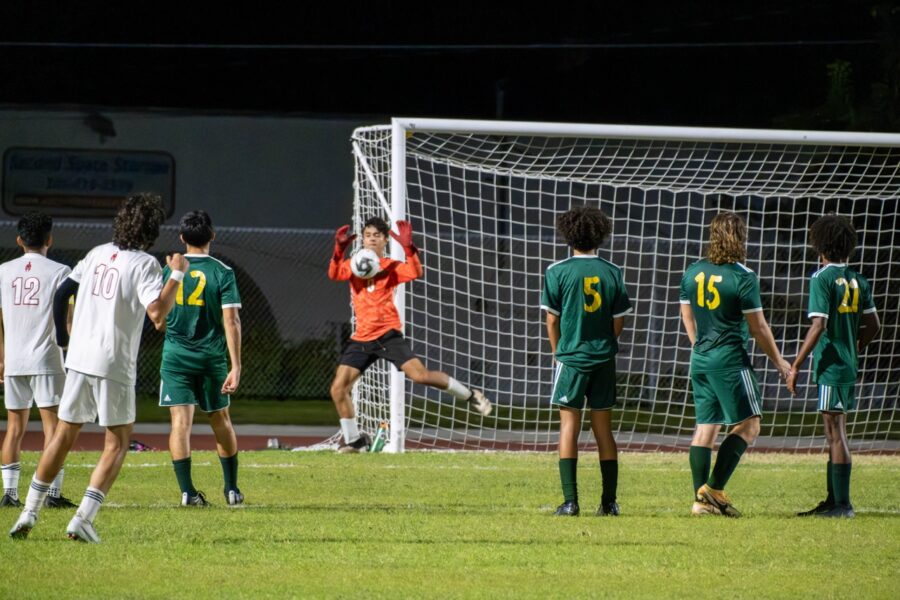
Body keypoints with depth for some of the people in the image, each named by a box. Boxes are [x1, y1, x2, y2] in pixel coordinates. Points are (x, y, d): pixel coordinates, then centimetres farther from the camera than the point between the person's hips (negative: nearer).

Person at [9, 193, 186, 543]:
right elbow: (158, 315, -22)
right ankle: (82, 520, -6)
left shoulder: (98, 254, 8)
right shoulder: (144, 264, -10)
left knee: (63, 436, 15)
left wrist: (61, 339, 25)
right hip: (115, 366, -5)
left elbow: (61, 293, 14)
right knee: (117, 444, 5)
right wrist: (177, 275, -11)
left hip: (79, 359, 5)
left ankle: (29, 513, 13)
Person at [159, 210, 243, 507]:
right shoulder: (222, 273, -5)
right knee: (220, 420, 15)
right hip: (212, 357, 0)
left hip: (175, 355, 0)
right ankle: (232, 488, 22)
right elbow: (231, 320, -11)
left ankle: (187, 490, -14)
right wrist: (236, 367, -12)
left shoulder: (169, 271, 1)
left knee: (181, 421, -4)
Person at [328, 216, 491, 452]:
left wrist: (407, 246, -28)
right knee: (338, 389, -5)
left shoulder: (390, 267, 3)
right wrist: (339, 249, -27)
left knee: (420, 374, -19)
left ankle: (470, 395, 1)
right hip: (361, 338, 3)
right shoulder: (354, 264, 10)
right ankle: (354, 439, 13)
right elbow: (334, 274, -11)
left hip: (388, 334, -3)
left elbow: (416, 272, -16)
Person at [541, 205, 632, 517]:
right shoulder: (612, 273, 0)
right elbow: (619, 322, 4)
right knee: (603, 429, 9)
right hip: (604, 360, 3)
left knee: (569, 426, 0)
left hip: (571, 357, -3)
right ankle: (609, 502, 11)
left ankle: (570, 501, -7)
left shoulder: (558, 272, -7)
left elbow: (552, 319, -4)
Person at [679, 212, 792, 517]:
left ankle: (701, 499, 7)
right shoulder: (743, 277, -12)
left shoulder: (692, 273, 7)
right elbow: (758, 327, -8)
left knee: (706, 426, 10)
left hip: (700, 360, 7)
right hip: (730, 360, -7)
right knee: (748, 424, -1)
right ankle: (714, 488, -11)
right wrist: (778, 361, 4)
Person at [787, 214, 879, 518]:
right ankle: (833, 500, 18)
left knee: (836, 433, -7)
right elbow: (873, 325, 12)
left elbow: (818, 326, -19)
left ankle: (843, 504, -8)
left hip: (830, 368, -8)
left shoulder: (823, 278, -12)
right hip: (849, 368, 8)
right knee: (833, 434, 14)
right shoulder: (857, 280, 10)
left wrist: (795, 366, -15)